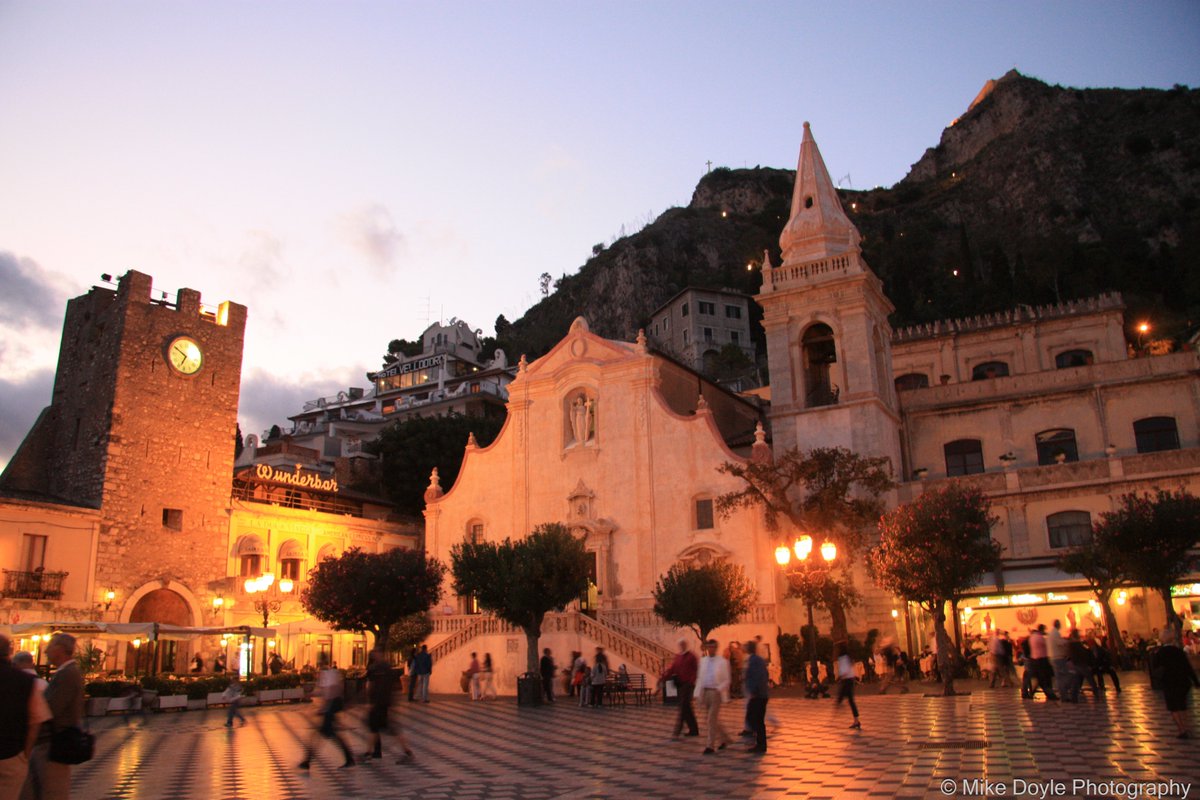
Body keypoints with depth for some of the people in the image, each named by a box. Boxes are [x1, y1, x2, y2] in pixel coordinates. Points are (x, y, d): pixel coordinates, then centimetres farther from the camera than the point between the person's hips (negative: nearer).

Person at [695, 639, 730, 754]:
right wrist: (698, 694, 6)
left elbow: (726, 680, -3)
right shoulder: (703, 661, 10)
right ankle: (724, 738, 32)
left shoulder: (723, 662, -3)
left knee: (712, 720, -8)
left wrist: (718, 689, -18)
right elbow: (699, 678, 12)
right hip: (704, 692, 5)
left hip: (715, 693, -5)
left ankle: (710, 746, 0)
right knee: (712, 720, 12)